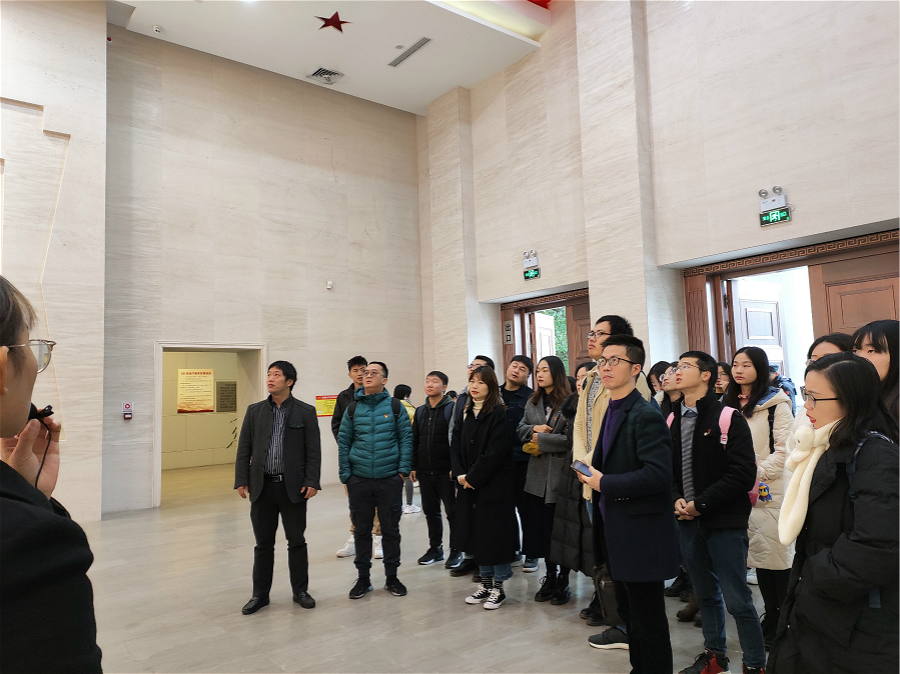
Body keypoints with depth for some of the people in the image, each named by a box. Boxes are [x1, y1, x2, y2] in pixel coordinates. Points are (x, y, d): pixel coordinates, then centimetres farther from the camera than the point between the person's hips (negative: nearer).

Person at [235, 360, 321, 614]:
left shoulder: (305, 412, -1)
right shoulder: (255, 411, 6)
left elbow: (313, 451, -3)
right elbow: (244, 449, 6)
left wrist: (312, 482, -11)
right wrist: (241, 480, -2)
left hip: (293, 487, -2)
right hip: (262, 486, 2)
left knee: (296, 541, 8)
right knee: (263, 543, 11)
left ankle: (300, 591, 23)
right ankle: (260, 594, 25)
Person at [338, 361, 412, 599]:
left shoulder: (395, 406, 0)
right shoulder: (353, 408, 4)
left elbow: (406, 438, -1)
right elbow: (343, 442, 4)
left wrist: (403, 468, -8)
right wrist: (345, 473, -1)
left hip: (390, 479, -1)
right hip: (359, 480, 2)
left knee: (390, 529, 9)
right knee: (362, 530, 11)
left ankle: (392, 577, 24)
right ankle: (363, 578, 25)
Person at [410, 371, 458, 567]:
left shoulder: (452, 409, -6)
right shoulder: (420, 412, 12)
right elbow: (414, 441, 15)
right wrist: (413, 466, 9)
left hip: (446, 471, -6)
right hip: (425, 471, 6)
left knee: (452, 510, 3)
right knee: (431, 511, 13)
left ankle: (456, 550, 15)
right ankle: (435, 547, 27)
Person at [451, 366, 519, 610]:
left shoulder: (498, 413, -11)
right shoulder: (466, 413, 10)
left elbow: (495, 452, -17)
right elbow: (456, 445, 9)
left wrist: (473, 477, -15)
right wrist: (460, 474, -6)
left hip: (495, 484, -6)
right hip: (470, 485, 7)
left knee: (496, 533, 0)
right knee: (477, 533, 13)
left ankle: (498, 588, 14)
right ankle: (486, 583, 27)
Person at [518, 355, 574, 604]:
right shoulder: (533, 402, 12)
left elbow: (570, 439, -17)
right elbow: (521, 429, 15)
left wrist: (541, 439, -11)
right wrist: (534, 429, -6)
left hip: (559, 474, -6)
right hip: (537, 474, 6)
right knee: (541, 527, 11)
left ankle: (563, 581, 19)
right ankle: (550, 577, 26)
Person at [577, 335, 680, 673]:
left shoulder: (646, 416, -19)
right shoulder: (611, 412, 10)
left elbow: (658, 474, -28)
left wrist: (604, 484, -21)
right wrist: (593, 473, 2)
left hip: (641, 537, -9)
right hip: (616, 533, 9)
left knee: (648, 622, 6)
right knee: (629, 612, 22)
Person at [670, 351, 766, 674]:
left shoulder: (728, 418, -10)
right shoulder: (673, 420, 7)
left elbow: (743, 474, -16)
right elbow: (666, 468, 11)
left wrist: (701, 504, -16)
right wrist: (676, 499, -7)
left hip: (724, 522, -5)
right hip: (688, 522, 6)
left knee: (737, 598, 0)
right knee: (705, 593, 18)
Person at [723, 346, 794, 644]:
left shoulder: (776, 403, -5)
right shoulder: (728, 404, 14)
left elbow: (785, 449, -11)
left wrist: (758, 474, -16)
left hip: (771, 492, -5)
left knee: (778, 555, -2)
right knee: (757, 554, 12)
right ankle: (771, 616, 24)